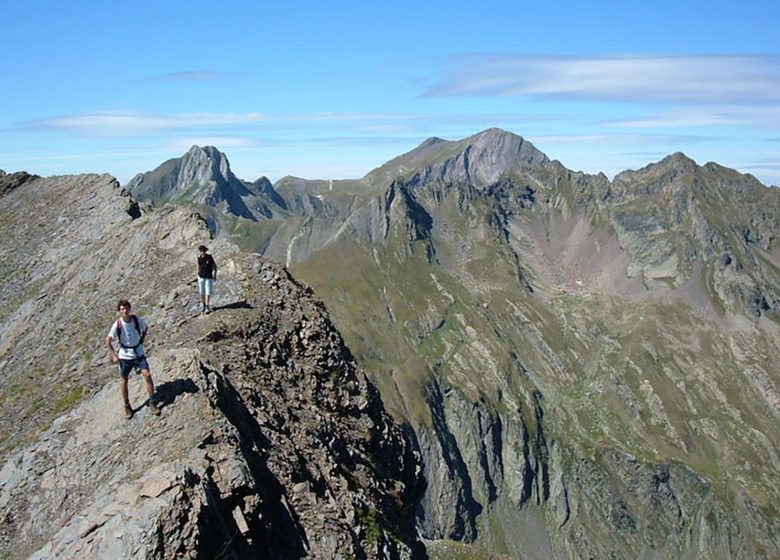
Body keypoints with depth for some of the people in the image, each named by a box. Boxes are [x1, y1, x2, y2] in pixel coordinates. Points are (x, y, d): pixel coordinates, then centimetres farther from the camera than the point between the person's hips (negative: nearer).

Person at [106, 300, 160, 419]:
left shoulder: (137, 319, -11)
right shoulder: (117, 324, -17)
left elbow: (145, 328, 11)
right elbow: (108, 340, -11)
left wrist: (141, 340, 5)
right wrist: (114, 355, -13)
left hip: (138, 354, 1)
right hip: (124, 356, -1)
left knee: (147, 375, -10)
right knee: (123, 380, 7)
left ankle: (152, 403, 4)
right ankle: (127, 406, 25)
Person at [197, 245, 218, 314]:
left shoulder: (209, 257, -9)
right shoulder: (199, 258, -1)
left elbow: (214, 266, -1)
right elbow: (198, 267, 10)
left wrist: (215, 274, -4)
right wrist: (198, 275, 10)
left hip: (209, 277, -3)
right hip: (201, 277, 3)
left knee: (208, 292, -5)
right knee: (202, 292, 7)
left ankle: (207, 307, 3)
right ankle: (203, 305, 24)